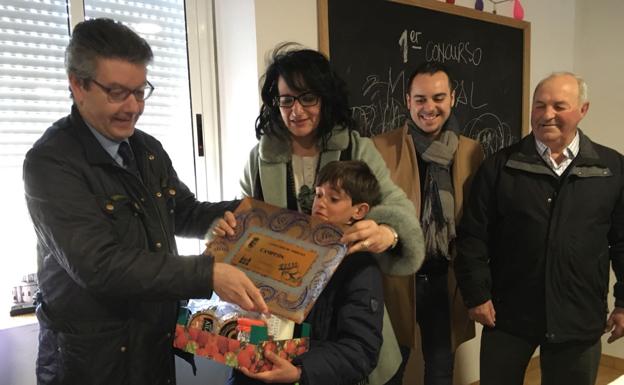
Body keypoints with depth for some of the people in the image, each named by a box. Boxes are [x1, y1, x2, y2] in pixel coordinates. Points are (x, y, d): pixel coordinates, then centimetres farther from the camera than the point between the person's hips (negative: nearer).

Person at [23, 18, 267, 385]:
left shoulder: (148, 149, 4)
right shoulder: (51, 162, -20)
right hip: (91, 354, -6)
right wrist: (208, 274, -33)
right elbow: (99, 265, -28)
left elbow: (185, 214, 13)